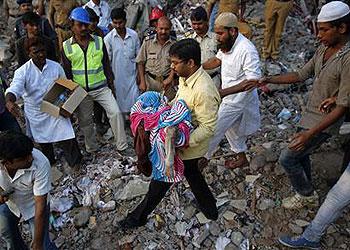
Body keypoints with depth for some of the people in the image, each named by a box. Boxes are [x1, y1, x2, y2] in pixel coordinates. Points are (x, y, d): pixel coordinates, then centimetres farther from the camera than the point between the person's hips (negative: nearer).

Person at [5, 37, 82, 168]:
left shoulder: (56, 67, -9)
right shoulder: (22, 71, -15)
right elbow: (14, 89, -29)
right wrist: (9, 101, -51)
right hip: (36, 114, 0)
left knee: (67, 138, -3)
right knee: (43, 141, 19)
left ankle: (75, 162, 22)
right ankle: (49, 163, 45)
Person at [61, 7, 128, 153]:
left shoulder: (99, 41, -1)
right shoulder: (66, 47, -2)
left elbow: (106, 66, 4)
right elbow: (67, 73, 3)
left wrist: (111, 86, 4)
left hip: (101, 87, 0)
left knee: (115, 112, -14)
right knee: (85, 121, 12)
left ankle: (122, 146, -2)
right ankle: (91, 149, 31)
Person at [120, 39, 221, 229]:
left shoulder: (203, 91, -33)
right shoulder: (186, 77, -4)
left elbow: (208, 127, -28)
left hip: (188, 147, -9)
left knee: (161, 180, 9)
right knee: (192, 174, 27)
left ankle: (139, 217, 33)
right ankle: (210, 209, 48)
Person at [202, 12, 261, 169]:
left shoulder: (247, 50, -30)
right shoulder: (227, 43, -4)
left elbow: (253, 80, -31)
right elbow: (217, 60, 13)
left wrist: (223, 92, -36)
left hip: (237, 98, -9)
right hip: (229, 94, 9)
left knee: (215, 128, 1)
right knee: (231, 126, 24)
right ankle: (241, 157, 44)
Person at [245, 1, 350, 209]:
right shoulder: (324, 49, -1)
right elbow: (301, 75, 8)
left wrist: (310, 133, -31)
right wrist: (269, 80, -2)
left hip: (324, 122, -8)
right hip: (310, 114, 8)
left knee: (287, 159, -2)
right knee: (300, 153, 22)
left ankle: (306, 195, 25)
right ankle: (308, 195, 44)